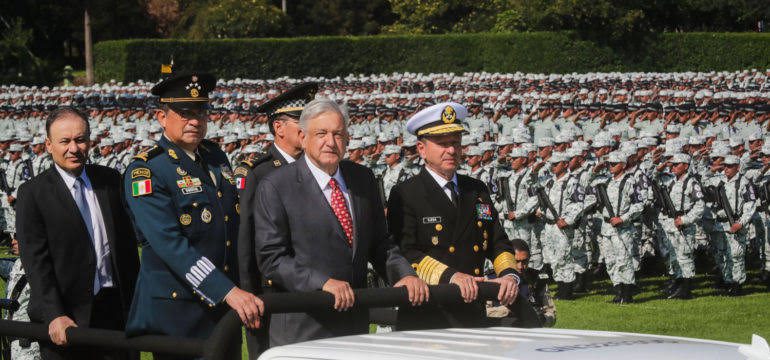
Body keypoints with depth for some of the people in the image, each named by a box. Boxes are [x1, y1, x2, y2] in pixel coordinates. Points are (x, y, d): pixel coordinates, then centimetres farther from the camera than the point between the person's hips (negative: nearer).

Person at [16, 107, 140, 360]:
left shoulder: (109, 180, 9)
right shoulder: (33, 193, -4)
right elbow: (35, 260, -10)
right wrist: (54, 316, -18)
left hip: (116, 308, 4)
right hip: (68, 314, -4)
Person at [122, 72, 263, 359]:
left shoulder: (216, 157, 11)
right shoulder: (145, 172, -13)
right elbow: (171, 245, -24)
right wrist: (229, 292, -31)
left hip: (226, 309, 7)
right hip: (176, 314, -7)